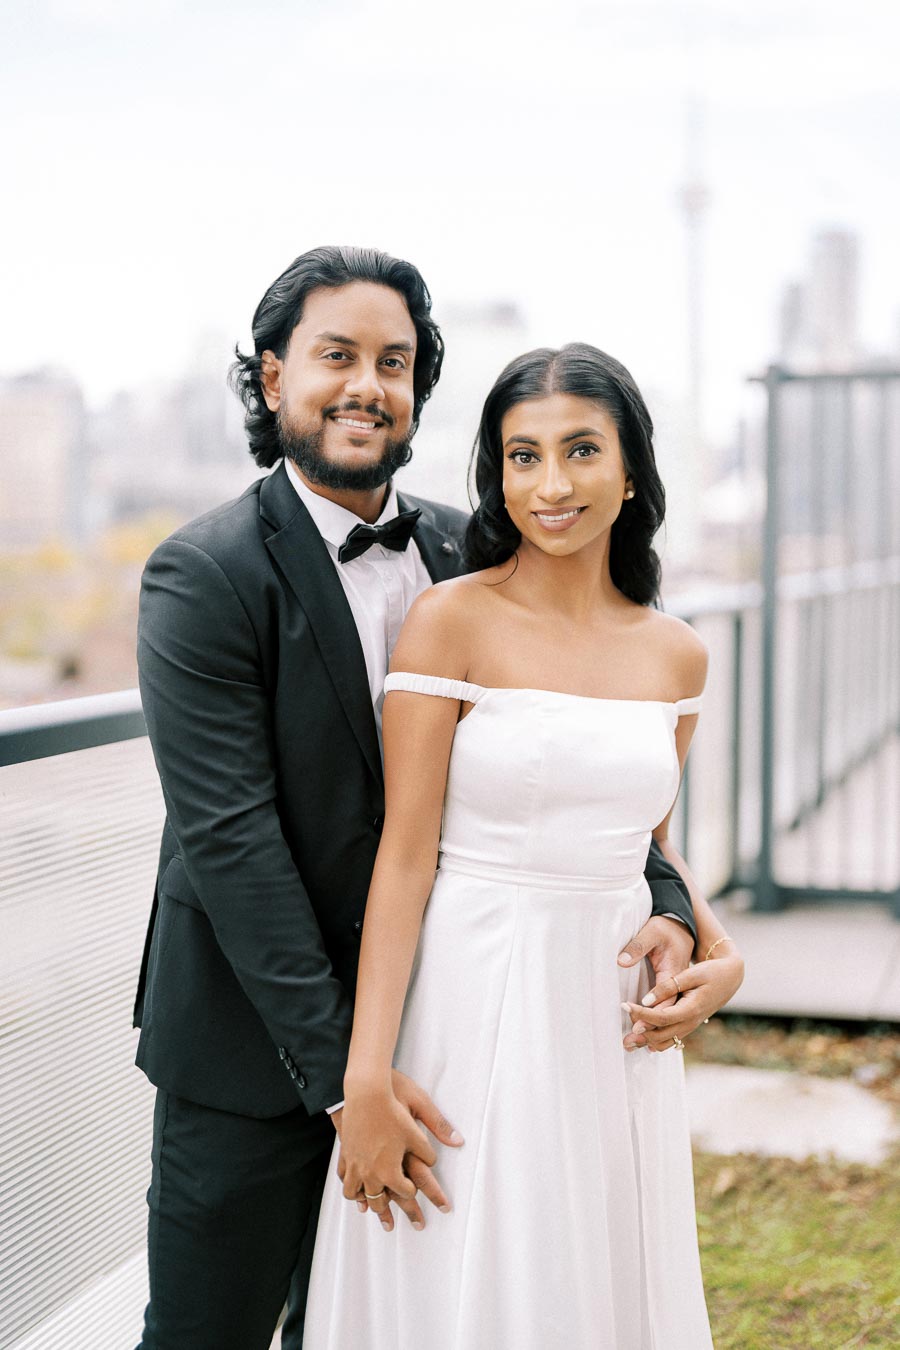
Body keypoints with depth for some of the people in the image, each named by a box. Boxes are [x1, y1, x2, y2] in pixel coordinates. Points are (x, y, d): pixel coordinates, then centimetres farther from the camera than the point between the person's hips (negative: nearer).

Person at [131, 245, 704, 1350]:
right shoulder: (204, 577, -14)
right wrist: (338, 1067, -22)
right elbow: (230, 837, -19)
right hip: (258, 1044, -5)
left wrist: (662, 898, -12)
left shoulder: (464, 555, 2)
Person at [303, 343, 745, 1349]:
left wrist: (720, 955, 1)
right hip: (471, 1013, -4)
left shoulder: (676, 655, 5)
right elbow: (404, 857, -11)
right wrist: (366, 1084, -15)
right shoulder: (451, 621, -9)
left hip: (617, 1021, 5)